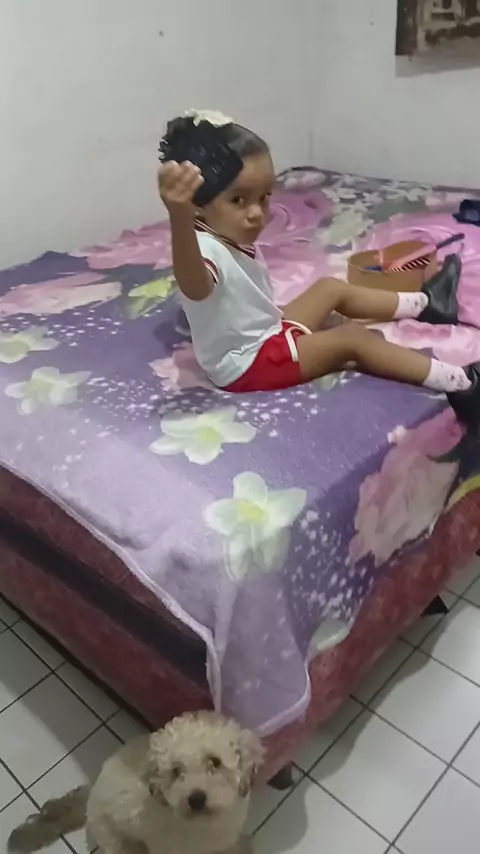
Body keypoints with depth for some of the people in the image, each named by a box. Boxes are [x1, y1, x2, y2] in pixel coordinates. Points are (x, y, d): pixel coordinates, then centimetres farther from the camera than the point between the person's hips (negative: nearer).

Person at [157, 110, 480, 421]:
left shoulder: (237, 237, -1)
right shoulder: (206, 250, -32)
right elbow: (195, 285, -57)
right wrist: (179, 216, -73)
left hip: (268, 331, 10)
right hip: (249, 364, -10)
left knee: (331, 288, 17)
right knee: (353, 338, -14)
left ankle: (425, 304, 33)